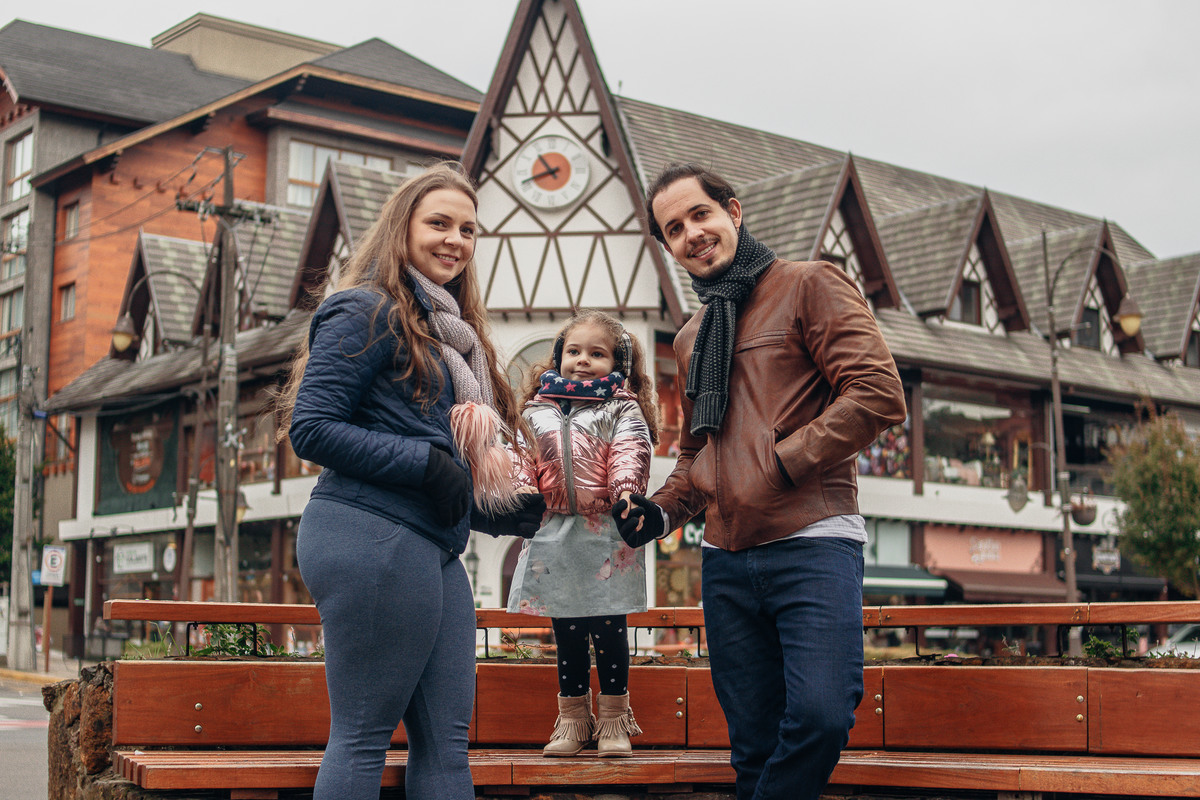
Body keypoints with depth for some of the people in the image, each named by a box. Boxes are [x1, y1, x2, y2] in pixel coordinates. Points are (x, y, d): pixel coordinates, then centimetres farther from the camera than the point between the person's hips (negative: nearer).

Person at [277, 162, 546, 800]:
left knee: (445, 738, 7)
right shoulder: (368, 310, -5)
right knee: (363, 736, -4)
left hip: (432, 549, 9)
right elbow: (310, 428, -13)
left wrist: (497, 511, 12)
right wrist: (427, 462, -15)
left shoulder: (447, 329, 23)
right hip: (374, 538, -9)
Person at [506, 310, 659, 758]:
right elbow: (524, 457, 10)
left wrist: (625, 490, -27)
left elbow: (630, 454, -8)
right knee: (566, 631, 10)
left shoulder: (622, 408, 4)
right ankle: (572, 719, 21)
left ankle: (614, 720, 14)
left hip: (605, 533, -3)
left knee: (608, 628, 1)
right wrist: (522, 490, -9)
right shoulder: (538, 409, 13)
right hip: (555, 531, 3)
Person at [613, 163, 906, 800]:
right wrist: (662, 510, 13)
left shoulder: (809, 286, 1)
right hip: (726, 561, 6)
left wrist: (781, 461, -12)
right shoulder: (691, 339, 23)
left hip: (811, 542, -6)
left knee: (820, 716, -23)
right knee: (754, 744, 6)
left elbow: (879, 394, -10)